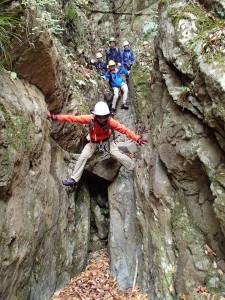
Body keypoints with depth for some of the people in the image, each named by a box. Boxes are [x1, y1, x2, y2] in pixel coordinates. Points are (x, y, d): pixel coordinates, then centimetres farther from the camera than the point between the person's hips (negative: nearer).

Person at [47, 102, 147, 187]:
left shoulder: (110, 121, -28)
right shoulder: (90, 118, -28)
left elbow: (124, 129, -29)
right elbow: (74, 118, -28)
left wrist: (137, 138, -40)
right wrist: (56, 117, -34)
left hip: (106, 141, -1)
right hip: (93, 142, 1)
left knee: (118, 155, -15)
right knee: (83, 157, -11)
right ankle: (74, 179, 1)